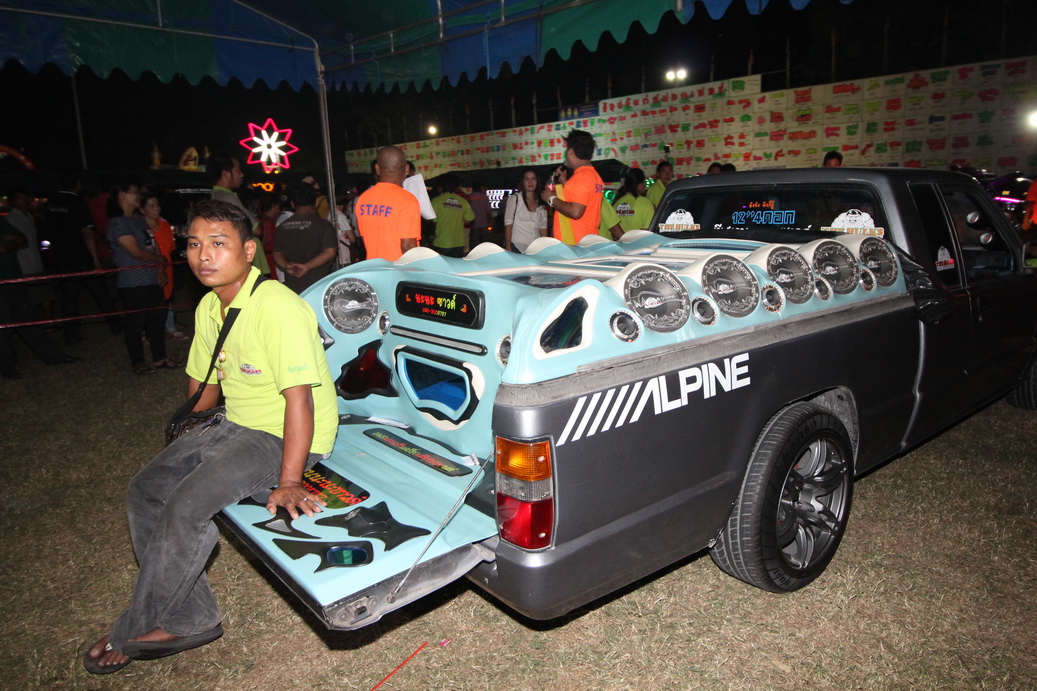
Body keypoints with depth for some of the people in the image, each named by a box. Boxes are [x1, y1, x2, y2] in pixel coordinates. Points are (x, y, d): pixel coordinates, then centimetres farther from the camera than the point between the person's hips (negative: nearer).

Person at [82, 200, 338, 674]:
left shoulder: (277, 307, -23)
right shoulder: (209, 307, 6)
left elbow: (299, 397, -27)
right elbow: (203, 383, 18)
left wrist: (288, 482, -29)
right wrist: (186, 449, 18)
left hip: (286, 437, -9)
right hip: (238, 425, 9)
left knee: (188, 504, -21)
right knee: (145, 491, 3)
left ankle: (134, 634, 3)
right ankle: (189, 620, 10)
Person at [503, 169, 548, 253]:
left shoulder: (542, 204, 14)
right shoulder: (514, 199, 4)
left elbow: (543, 228, 13)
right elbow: (508, 224, -1)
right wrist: (508, 248, -9)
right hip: (517, 247, -3)